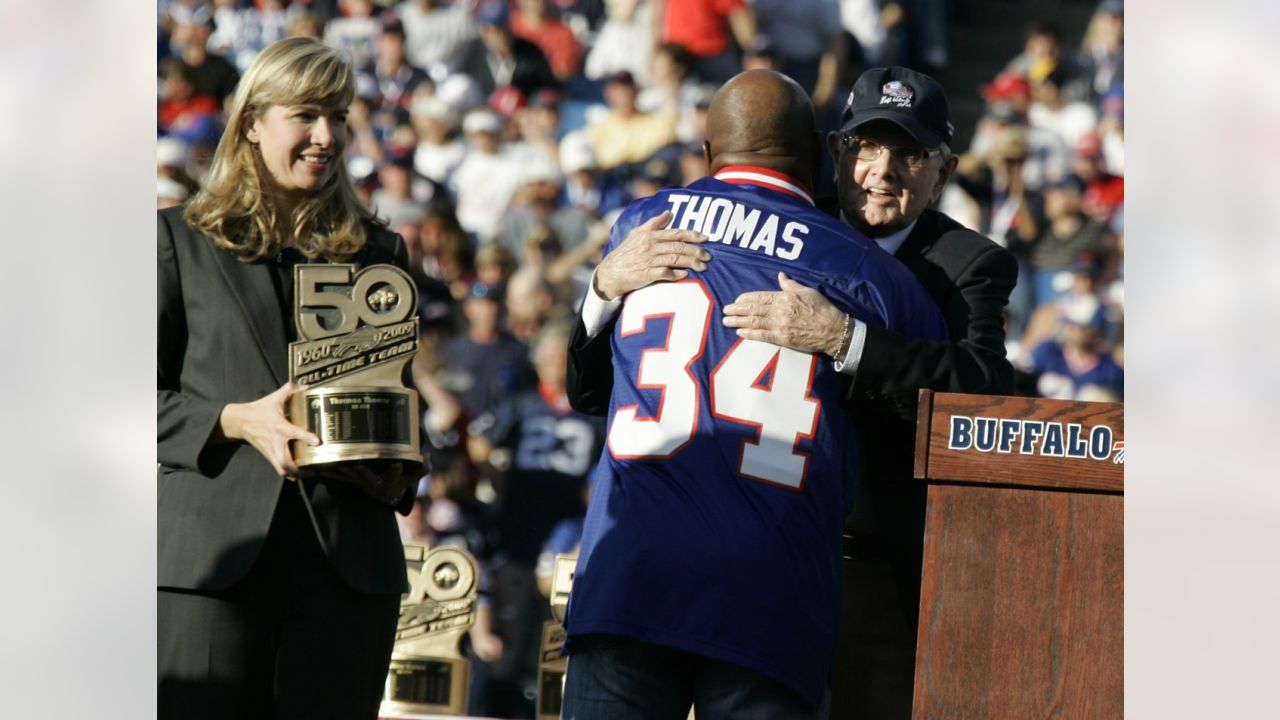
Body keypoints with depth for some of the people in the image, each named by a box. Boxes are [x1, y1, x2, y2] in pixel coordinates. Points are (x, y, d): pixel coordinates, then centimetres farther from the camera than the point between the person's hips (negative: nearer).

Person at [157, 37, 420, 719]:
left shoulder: (378, 251, 19)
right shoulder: (179, 240, 10)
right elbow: (143, 394, 5)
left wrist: (399, 476, 2)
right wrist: (237, 421, -11)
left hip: (349, 556, 3)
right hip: (214, 553, -2)